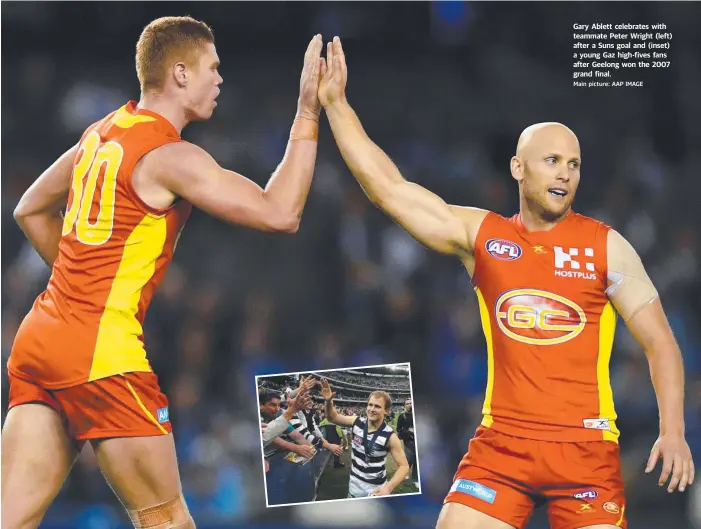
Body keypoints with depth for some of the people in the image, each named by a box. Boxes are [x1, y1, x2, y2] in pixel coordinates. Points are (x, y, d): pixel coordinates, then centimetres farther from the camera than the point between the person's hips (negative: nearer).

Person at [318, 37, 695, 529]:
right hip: (502, 443, 2)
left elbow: (660, 343, 1)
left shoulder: (606, 246, 0)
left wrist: (673, 429, -12)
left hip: (586, 448, -2)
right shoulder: (481, 234, 5)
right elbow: (388, 187, 3)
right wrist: (336, 104, 0)